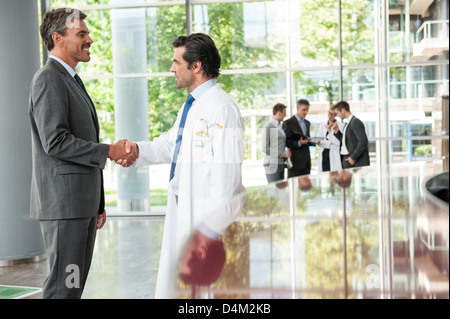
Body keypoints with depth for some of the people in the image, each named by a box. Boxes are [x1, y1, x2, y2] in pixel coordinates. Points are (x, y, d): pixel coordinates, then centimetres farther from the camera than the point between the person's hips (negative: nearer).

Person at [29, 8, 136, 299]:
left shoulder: (72, 81, 22)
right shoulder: (49, 79, -10)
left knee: (75, 282, 12)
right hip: (63, 200, -10)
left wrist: (97, 203, 22)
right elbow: (55, 142, -21)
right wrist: (109, 151, -16)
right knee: (64, 285, -8)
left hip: (82, 202, 10)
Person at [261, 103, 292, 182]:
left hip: (280, 164, 9)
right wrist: (283, 154, -17)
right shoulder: (267, 127, -12)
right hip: (272, 165, -9)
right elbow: (265, 148, -16)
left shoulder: (278, 126, 17)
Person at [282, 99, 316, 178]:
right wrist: (298, 143, -23)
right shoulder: (288, 123, -5)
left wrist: (312, 142, 2)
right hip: (295, 161, -6)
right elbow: (286, 141, -8)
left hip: (306, 161, 7)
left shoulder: (307, 123, 18)